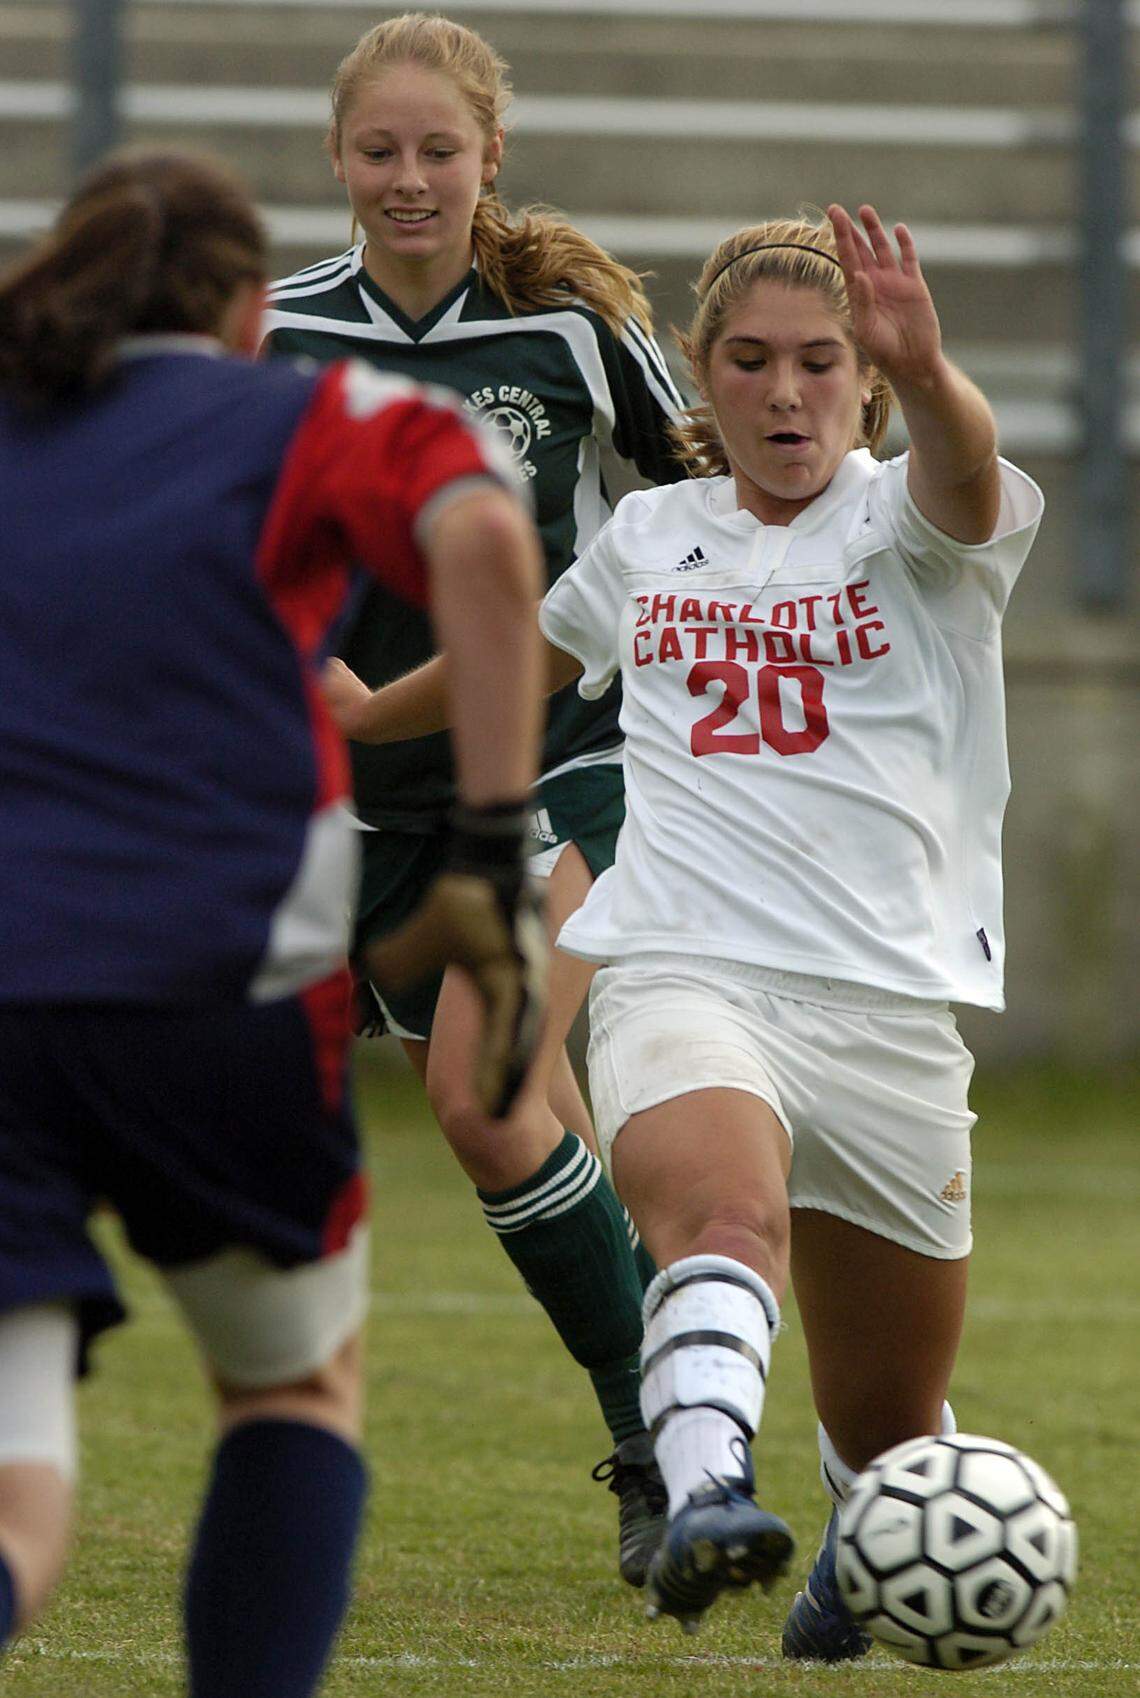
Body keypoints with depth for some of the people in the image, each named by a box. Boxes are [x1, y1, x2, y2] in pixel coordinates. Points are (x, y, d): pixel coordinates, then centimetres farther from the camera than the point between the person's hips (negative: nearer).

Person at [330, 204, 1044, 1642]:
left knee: (888, 1419, 9)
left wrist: (924, 374, -46)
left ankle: (865, 1554, 44)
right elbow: (528, 652, 36)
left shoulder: (909, 518, 4)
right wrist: (343, 720, 51)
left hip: (890, 1003, 0)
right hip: (680, 973, 0)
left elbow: (964, 480, -23)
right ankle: (705, 1499, -59)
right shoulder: (651, 536, 14)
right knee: (725, 1214, -34)